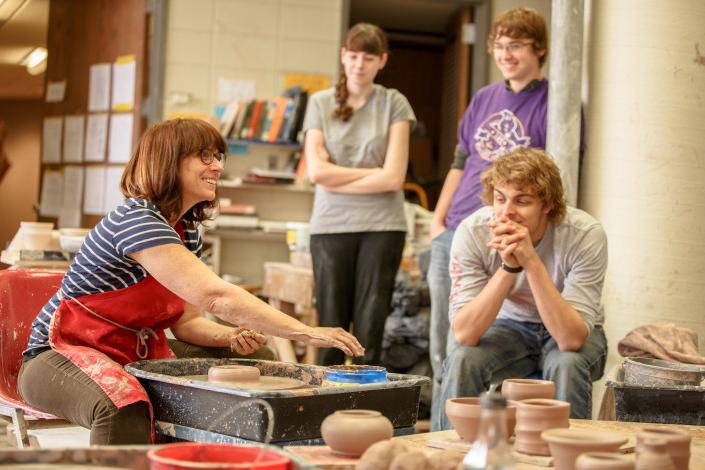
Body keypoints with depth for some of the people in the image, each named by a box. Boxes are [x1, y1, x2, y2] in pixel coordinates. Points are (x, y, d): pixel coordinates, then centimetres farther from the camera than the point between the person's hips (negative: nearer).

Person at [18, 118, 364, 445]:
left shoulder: (188, 230, 7)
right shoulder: (136, 219, -23)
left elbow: (186, 320, 8)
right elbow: (215, 296, -34)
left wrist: (230, 336, -14)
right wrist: (306, 332, -35)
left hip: (139, 357, 8)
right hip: (64, 354, -8)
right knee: (124, 405, -39)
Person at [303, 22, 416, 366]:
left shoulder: (394, 104, 4)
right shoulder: (320, 103, 7)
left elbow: (393, 177, -5)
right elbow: (316, 171, -4)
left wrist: (336, 180, -5)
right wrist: (372, 172, -5)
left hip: (381, 225, -1)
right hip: (330, 225, 1)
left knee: (370, 330, 1)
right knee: (331, 327, 4)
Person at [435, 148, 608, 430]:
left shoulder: (585, 235, -26)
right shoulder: (472, 232, -22)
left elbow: (571, 339, -34)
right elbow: (463, 333, -28)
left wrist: (531, 261, -42)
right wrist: (509, 267, -39)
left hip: (572, 334, -1)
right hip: (509, 327, 1)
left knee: (567, 364, -33)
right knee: (461, 360, -27)